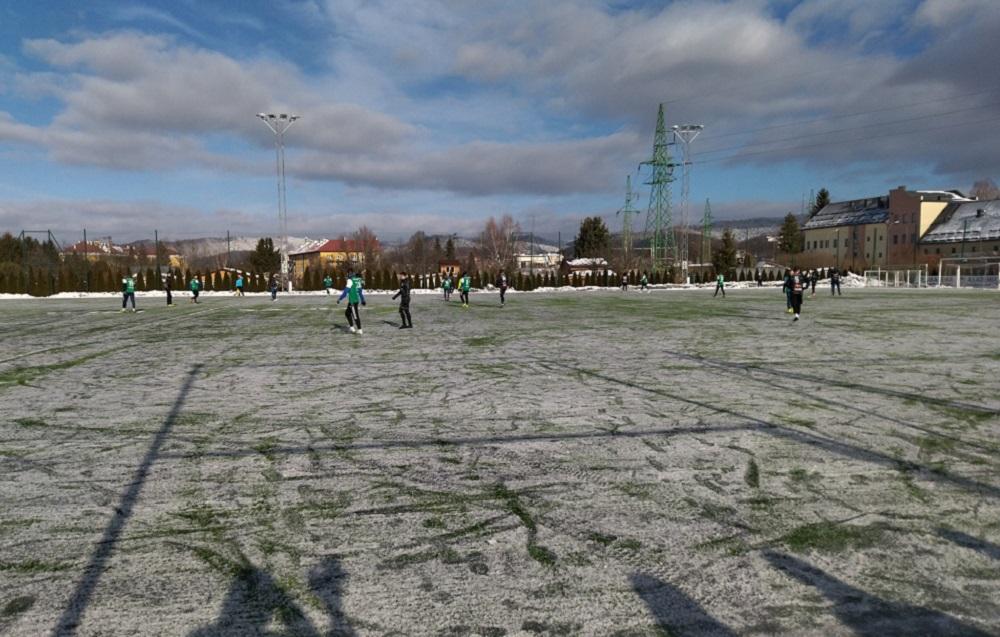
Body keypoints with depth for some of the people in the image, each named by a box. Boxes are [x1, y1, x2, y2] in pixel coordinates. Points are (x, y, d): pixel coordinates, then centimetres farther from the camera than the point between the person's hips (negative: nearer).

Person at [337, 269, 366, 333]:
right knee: (347, 313, 17)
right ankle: (352, 328, 17)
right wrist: (362, 300, 28)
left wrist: (340, 299, -11)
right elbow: (360, 291, 19)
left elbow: (346, 291, -16)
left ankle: (359, 330, 4)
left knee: (355, 315, -1)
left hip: (352, 301, -8)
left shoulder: (350, 280, -13)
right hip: (356, 299, 8)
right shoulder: (358, 280, 10)